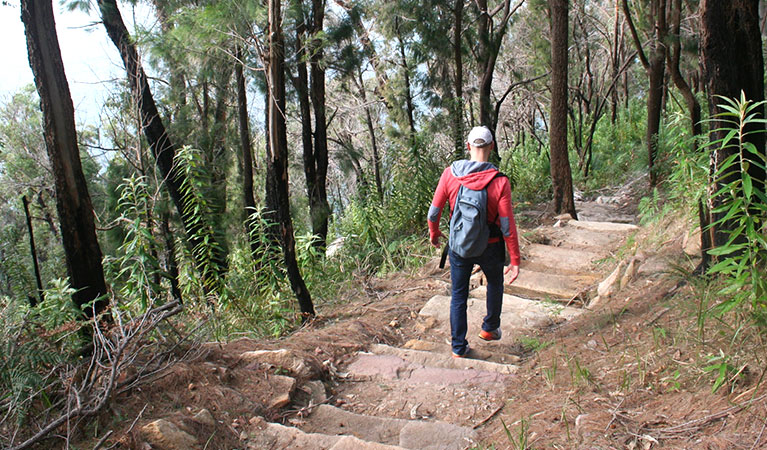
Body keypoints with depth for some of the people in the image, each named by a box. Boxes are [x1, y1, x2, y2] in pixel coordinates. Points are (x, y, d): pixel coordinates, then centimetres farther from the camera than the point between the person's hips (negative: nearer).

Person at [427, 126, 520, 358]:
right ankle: (490, 328, 43)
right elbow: (507, 226, -16)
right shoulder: (499, 182, -19)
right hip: (490, 247, -1)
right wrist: (515, 260, -7)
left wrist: (434, 233, 15)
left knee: (458, 295, 16)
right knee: (495, 284, 29)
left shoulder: (450, 174, -14)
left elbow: (434, 212, -6)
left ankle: (459, 347, 23)